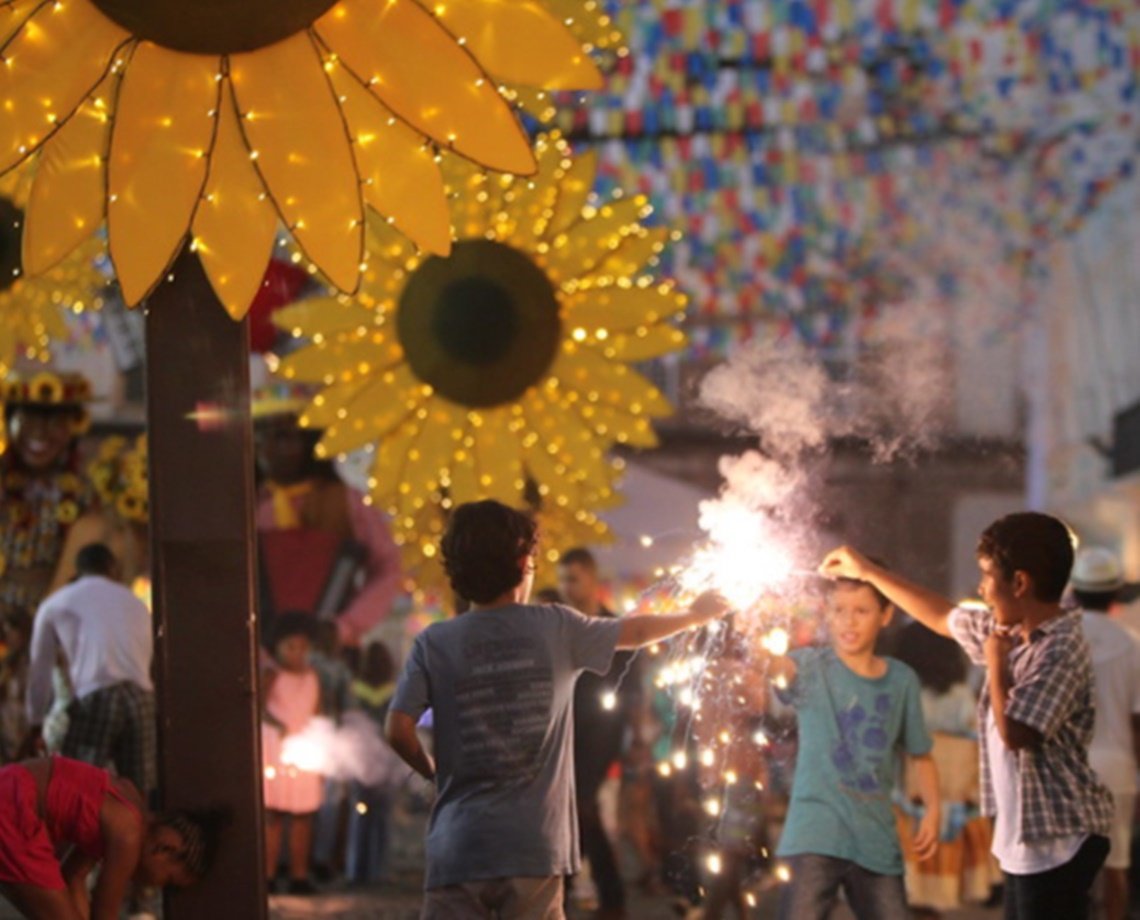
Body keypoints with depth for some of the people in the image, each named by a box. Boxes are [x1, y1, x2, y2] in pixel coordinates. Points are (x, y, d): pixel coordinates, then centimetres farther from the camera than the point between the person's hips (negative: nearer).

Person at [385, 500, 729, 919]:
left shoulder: (434, 644, 0)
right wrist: (695, 615, 39)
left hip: (457, 848, 0)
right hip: (534, 848, 0)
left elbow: (398, 730, -8)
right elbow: (636, 631, 19)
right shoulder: (557, 629, 2)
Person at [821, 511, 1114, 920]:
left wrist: (996, 663, -11)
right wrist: (867, 572, 27)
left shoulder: (1062, 648, -19)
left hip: (1060, 840, -9)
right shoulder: (1010, 631, 8)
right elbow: (942, 616, 25)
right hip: (1025, 839, 9)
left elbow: (1015, 732, -26)